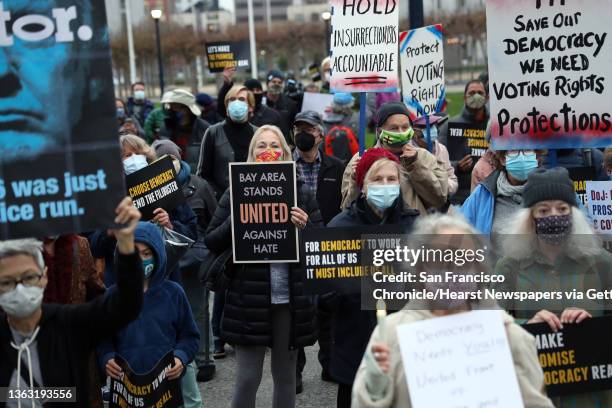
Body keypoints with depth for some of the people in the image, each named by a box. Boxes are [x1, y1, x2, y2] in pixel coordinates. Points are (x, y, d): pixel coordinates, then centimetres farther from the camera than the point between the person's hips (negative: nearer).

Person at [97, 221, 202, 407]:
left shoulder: (173, 292, 2)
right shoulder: (113, 294, 2)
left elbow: (189, 335, 7)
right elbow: (103, 336, 5)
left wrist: (181, 357, -11)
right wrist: (107, 358, -14)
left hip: (170, 382, 0)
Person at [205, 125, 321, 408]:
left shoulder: (301, 193, 6)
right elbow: (212, 243, -1)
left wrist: (304, 226, -12)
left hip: (291, 299, 2)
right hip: (249, 298, -2)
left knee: (285, 375, 13)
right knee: (247, 378, 1)